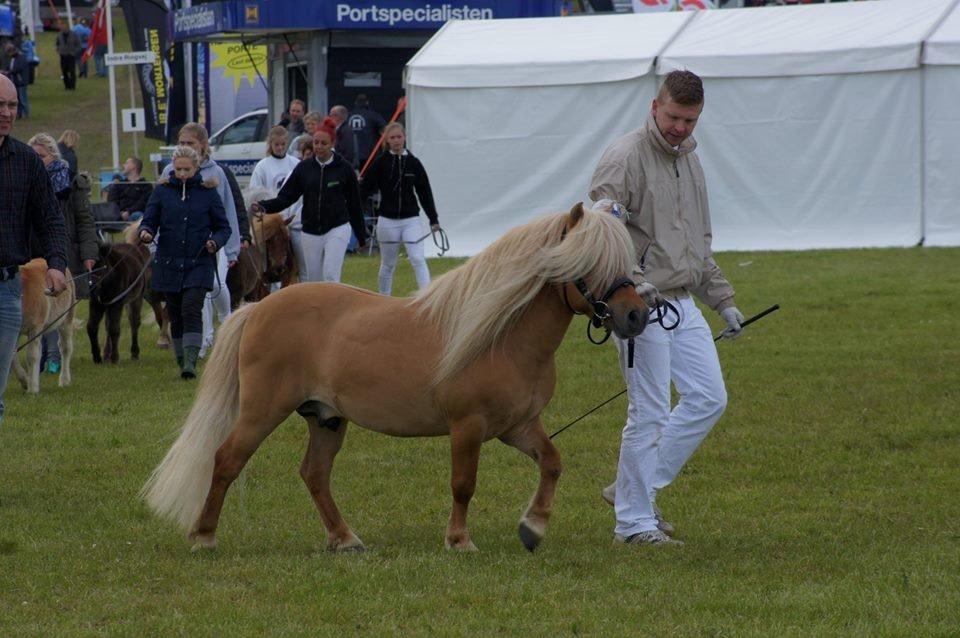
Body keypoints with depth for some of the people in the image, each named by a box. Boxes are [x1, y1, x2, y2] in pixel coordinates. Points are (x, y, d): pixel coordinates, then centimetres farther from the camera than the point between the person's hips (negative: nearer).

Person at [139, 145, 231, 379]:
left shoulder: (208, 193, 3)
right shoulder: (162, 191, 5)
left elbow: (224, 227, 7)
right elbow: (149, 220, 5)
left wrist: (215, 242, -14)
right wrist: (146, 232, -19)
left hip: (198, 264, -2)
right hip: (169, 264, 2)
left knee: (191, 311, -16)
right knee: (176, 316, 8)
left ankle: (190, 363, -23)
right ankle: (181, 360, 19)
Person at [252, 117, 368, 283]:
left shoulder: (344, 169, -2)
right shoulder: (304, 168, 3)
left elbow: (354, 203, 4)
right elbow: (286, 196, 2)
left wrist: (362, 236, 8)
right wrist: (264, 206, -16)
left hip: (337, 230, -3)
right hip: (310, 231, 3)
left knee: (330, 275, -16)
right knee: (313, 280, 8)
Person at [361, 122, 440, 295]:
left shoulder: (413, 163, 3)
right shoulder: (380, 162, -3)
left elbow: (425, 193, 8)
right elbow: (366, 189, -4)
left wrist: (433, 220, 8)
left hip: (411, 219, 0)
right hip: (388, 221, 0)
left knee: (418, 260, -11)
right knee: (388, 265, 10)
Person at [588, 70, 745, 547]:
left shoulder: (689, 159, 17)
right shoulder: (626, 156, -10)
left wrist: (722, 298, 24)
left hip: (683, 303, 8)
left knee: (708, 399, 6)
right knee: (649, 413, -6)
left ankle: (636, 487, 15)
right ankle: (634, 521, 3)